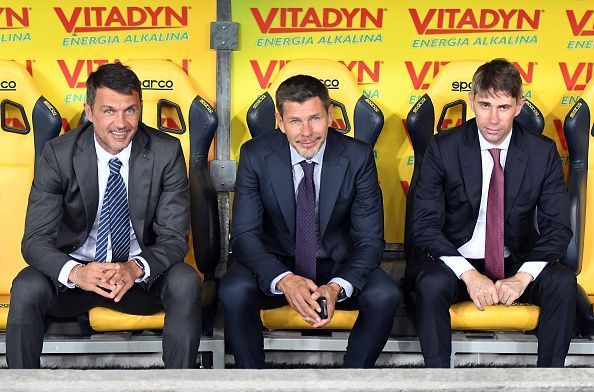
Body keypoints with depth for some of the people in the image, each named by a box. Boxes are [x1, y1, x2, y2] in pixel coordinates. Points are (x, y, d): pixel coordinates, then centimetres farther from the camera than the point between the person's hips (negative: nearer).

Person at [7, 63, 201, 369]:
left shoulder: (166, 152, -10)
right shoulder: (58, 154, -10)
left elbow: (174, 237, -10)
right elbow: (35, 239, -13)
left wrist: (136, 269, -33)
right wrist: (74, 272, -36)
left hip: (142, 275, 0)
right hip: (75, 271, 0)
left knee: (186, 282, -29)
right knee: (26, 289, -29)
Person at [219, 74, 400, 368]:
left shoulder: (358, 156, -13)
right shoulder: (256, 155, -13)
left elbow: (370, 239, -11)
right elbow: (244, 233, -14)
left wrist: (337, 287, -31)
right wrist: (284, 280, -33)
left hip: (338, 266, 1)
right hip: (277, 263, 0)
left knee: (385, 295, -28)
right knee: (234, 292, -30)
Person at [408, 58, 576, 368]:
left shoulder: (543, 151, -3)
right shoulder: (444, 148, -8)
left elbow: (557, 227, -3)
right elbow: (424, 225, -11)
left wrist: (523, 276, -21)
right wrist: (468, 273, -24)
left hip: (517, 264, 2)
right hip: (457, 262, -1)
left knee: (563, 282, -26)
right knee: (432, 283, -33)